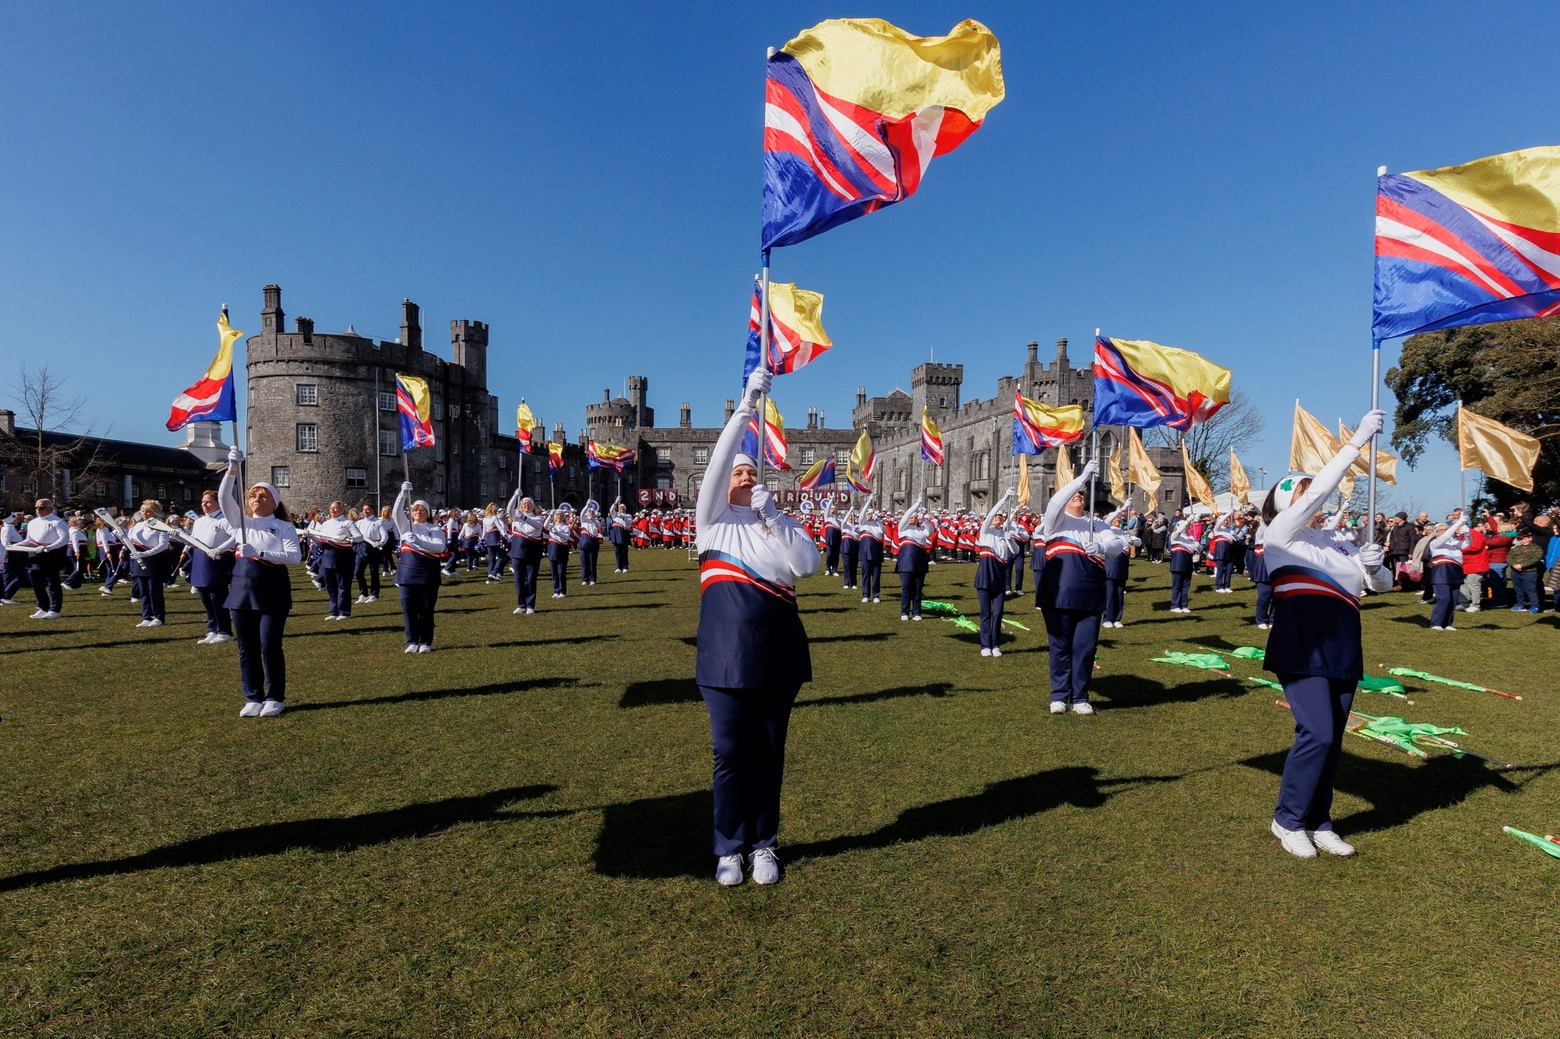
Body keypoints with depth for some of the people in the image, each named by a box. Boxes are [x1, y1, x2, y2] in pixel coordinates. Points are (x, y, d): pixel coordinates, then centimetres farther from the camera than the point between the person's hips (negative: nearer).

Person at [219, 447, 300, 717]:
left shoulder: (285, 527, 2)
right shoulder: (242, 523, 13)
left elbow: (295, 556, -12)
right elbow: (224, 498, -2)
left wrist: (260, 553, -23)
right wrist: (232, 469, -15)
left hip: (273, 589, -4)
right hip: (243, 587, 4)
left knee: (270, 646, -3)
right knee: (247, 648, 7)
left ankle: (275, 698, 8)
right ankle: (253, 698, 17)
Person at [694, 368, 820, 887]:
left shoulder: (782, 524, 13)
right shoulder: (714, 519, 8)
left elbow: (807, 565, -5)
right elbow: (718, 461, -4)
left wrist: (770, 515, -8)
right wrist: (747, 404, -9)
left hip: (778, 646, 2)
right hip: (727, 648, -1)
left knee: (769, 751, 11)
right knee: (731, 753, 6)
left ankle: (764, 844, 27)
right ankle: (729, 847, 23)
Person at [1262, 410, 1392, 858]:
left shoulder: (1335, 541, 19)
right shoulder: (1281, 534, 1)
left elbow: (1382, 583, 18)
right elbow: (1321, 490, -10)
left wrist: (1374, 566, -5)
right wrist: (1356, 442, -8)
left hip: (1342, 645, 7)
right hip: (1302, 643, -7)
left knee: (1332, 737, 8)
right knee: (1317, 733, -12)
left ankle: (1318, 823, 20)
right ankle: (1288, 820, 4)